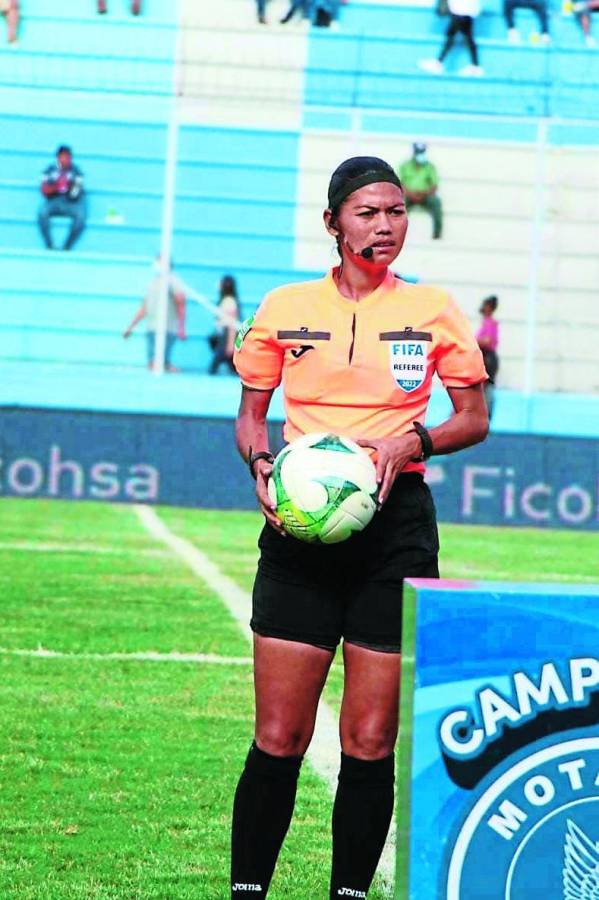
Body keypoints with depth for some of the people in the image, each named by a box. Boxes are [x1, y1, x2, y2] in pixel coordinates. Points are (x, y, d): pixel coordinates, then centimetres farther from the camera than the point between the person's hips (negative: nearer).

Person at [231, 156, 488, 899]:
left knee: (371, 741, -1)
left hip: (396, 524, 0)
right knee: (279, 738, -4)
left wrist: (412, 441, -9)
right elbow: (250, 414, 15)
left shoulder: (432, 310, 5)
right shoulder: (285, 309, 7)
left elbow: (474, 419, 9)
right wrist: (261, 464, -6)